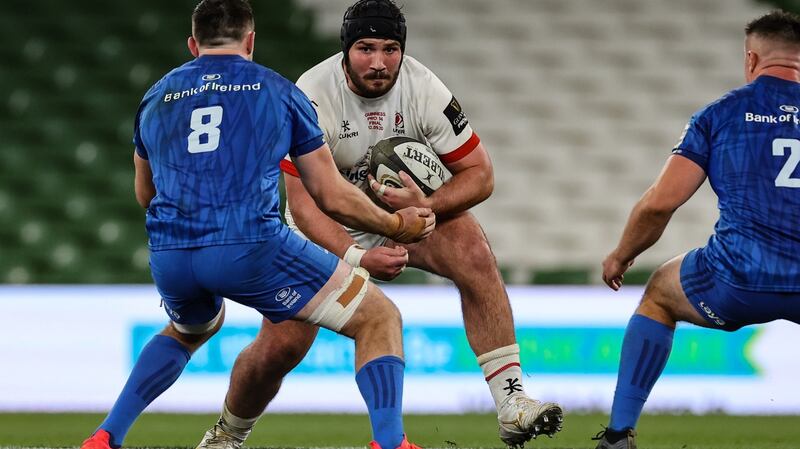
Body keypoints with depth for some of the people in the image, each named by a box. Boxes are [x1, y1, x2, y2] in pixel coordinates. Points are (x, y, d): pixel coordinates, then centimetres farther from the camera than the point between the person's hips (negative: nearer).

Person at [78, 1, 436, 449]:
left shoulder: (156, 98, 22)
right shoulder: (280, 91, 13)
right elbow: (333, 197, 13)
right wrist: (397, 225, 30)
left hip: (168, 256, 5)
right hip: (251, 245, -5)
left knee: (189, 331, 39)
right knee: (380, 319, 8)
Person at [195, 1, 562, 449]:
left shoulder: (423, 89, -18)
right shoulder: (311, 98, -25)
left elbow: (480, 174, -13)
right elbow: (303, 202, -28)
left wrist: (425, 206, -33)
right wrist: (358, 258, -43)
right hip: (328, 229, -1)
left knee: (472, 248, -30)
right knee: (280, 346, -11)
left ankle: (511, 403, -30)